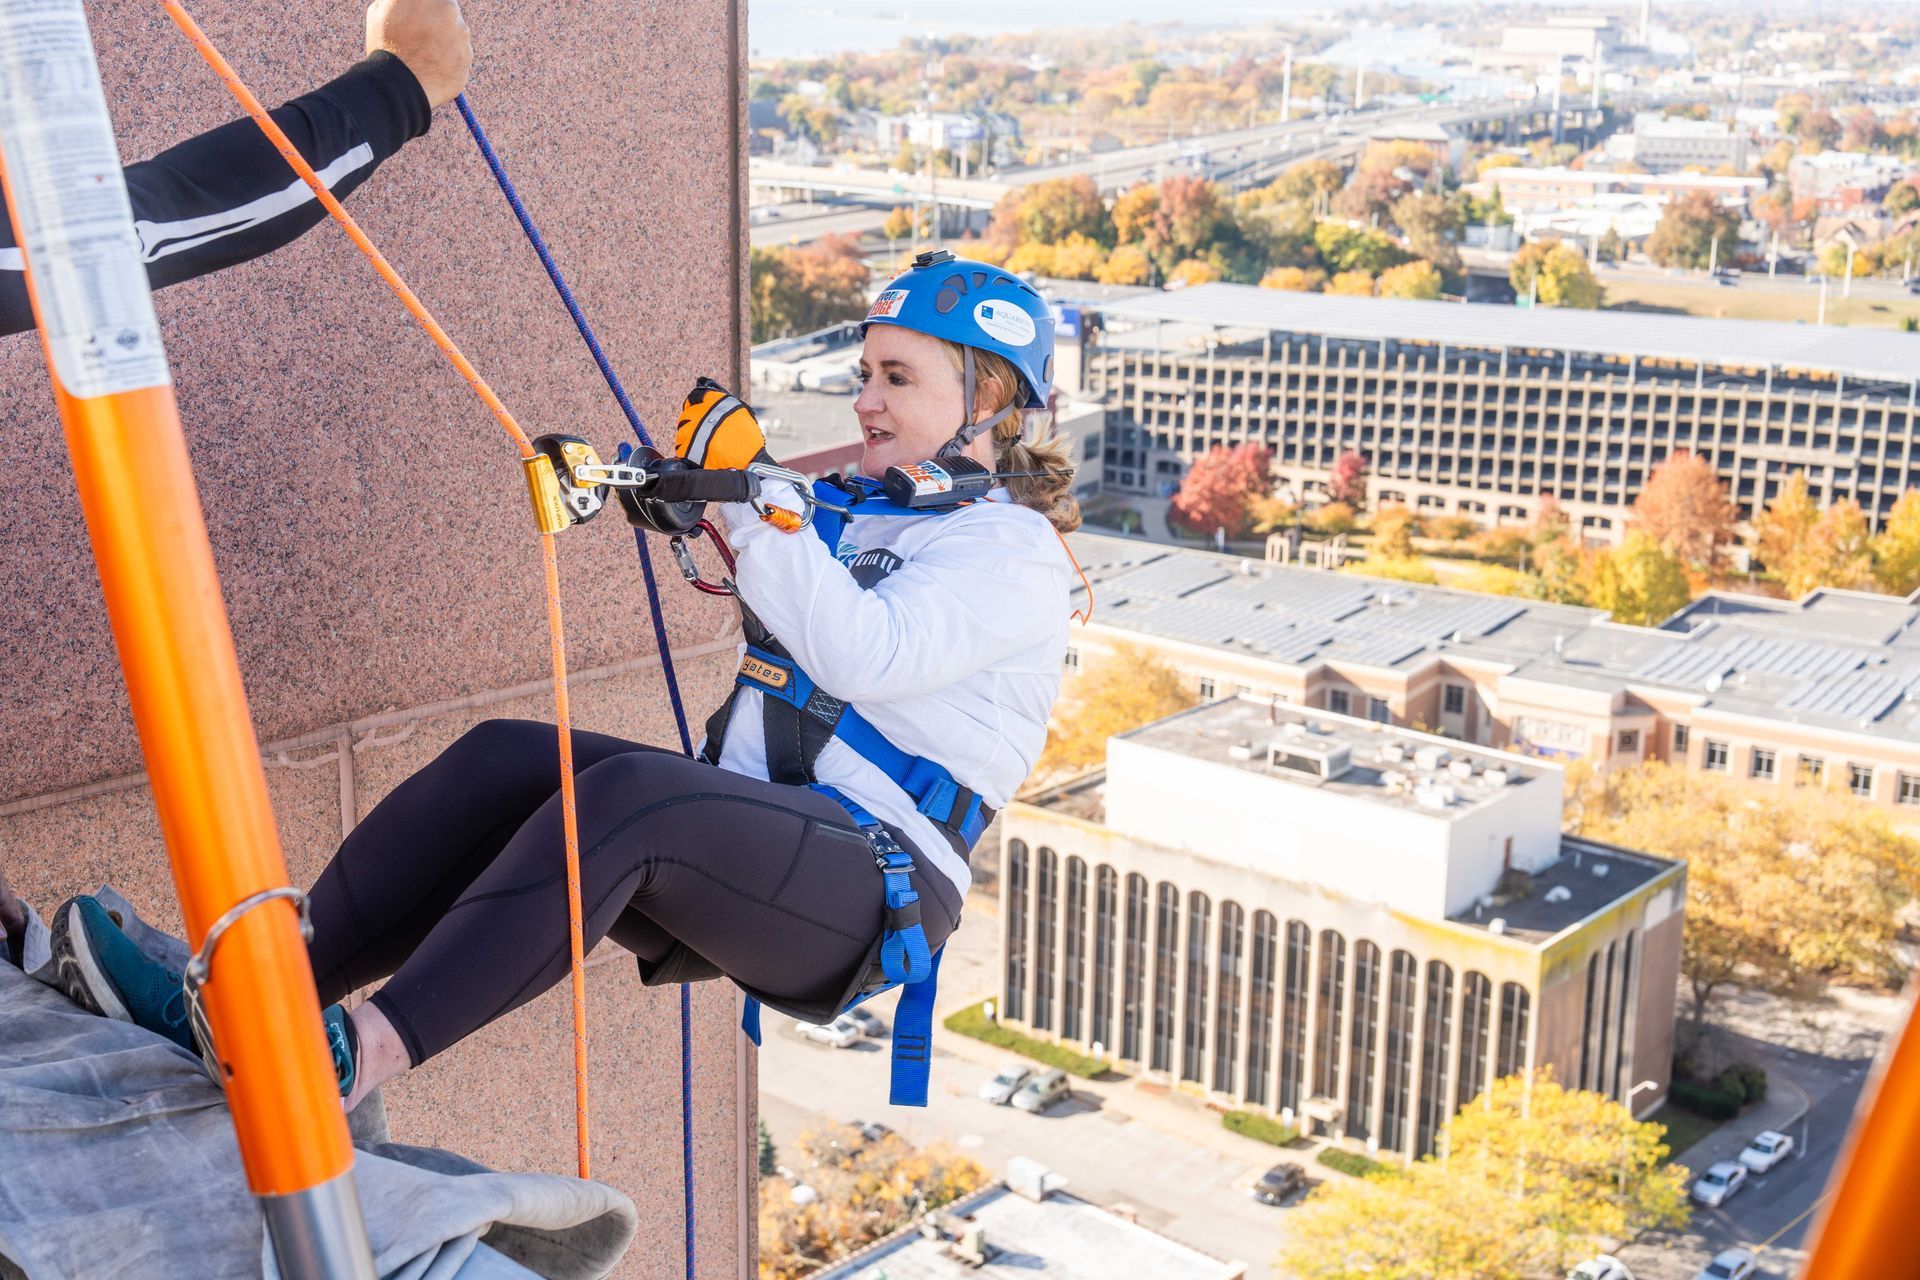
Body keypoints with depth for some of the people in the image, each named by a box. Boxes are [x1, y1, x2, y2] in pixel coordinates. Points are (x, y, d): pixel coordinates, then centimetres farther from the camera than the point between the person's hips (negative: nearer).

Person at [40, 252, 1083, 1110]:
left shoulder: (1014, 553, -3)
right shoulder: (865, 511, 22)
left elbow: (862, 655, -19)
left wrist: (755, 497, -20)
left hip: (873, 900, -7)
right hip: (759, 845, 8)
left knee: (625, 793, -35)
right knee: (505, 762, -14)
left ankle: (360, 1055, -38)